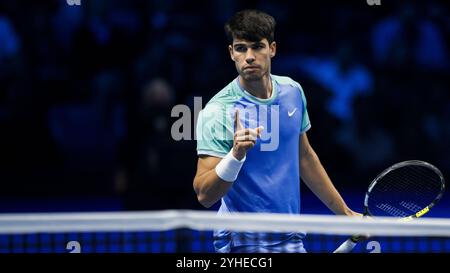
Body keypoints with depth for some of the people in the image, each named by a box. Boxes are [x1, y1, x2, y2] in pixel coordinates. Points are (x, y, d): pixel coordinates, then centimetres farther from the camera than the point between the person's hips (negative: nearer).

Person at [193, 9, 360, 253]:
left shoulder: (293, 92, 3)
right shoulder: (217, 111, -16)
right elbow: (204, 195, -20)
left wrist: (344, 212, 20)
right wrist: (236, 155, -35)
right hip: (243, 243, -5)